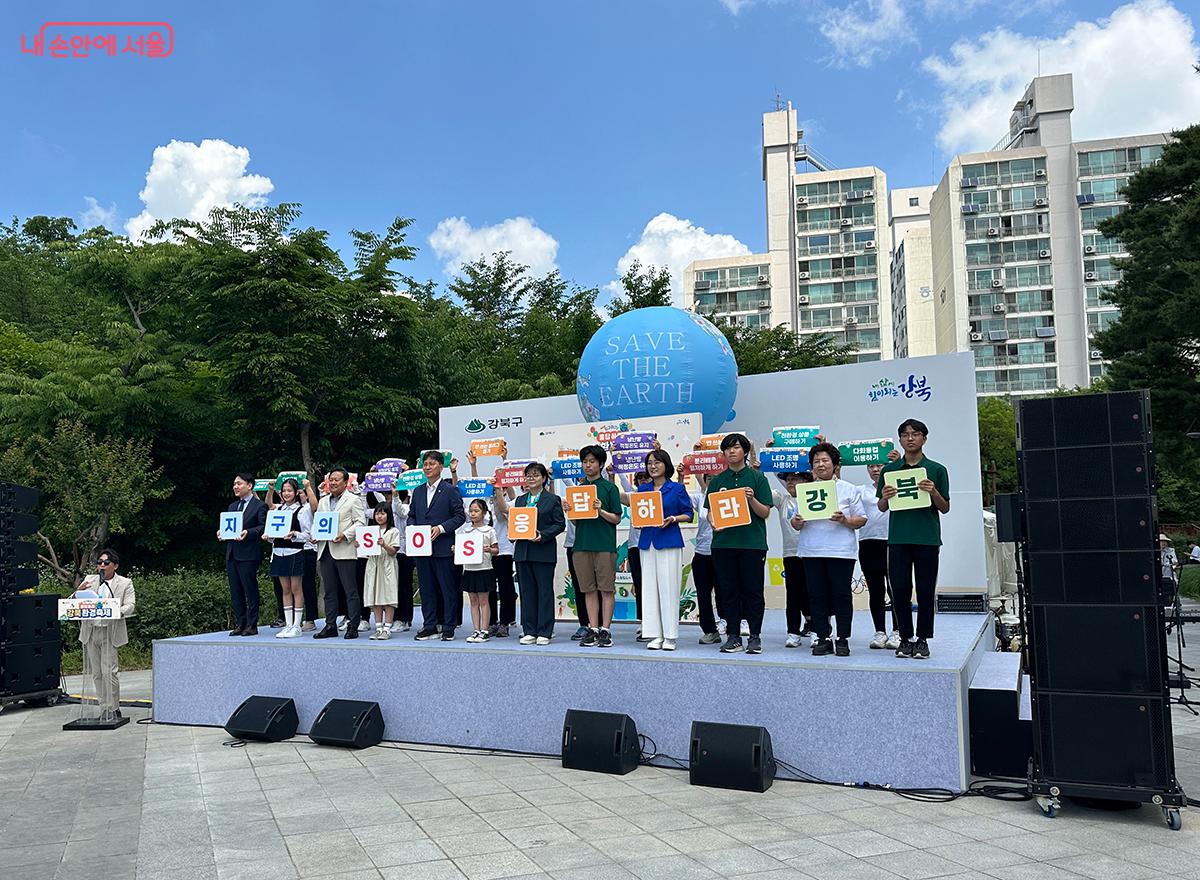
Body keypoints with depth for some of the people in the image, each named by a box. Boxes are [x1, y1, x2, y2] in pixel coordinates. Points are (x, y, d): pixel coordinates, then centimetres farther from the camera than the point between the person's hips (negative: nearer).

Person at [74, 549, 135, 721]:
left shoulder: (125, 583, 4)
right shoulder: (89, 580, 13)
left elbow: (130, 606, -4)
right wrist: (79, 591, -10)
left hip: (110, 632, -4)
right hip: (90, 631, 4)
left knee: (108, 671, -11)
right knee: (96, 673, 9)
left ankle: (113, 709, 1)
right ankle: (103, 709, 17)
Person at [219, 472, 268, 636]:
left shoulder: (259, 506, -3)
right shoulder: (232, 506, 19)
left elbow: (264, 527, -12)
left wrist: (248, 533, -24)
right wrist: (221, 532, -1)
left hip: (248, 555, -7)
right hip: (231, 553, 7)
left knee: (250, 590, -2)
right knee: (235, 592, 10)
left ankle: (252, 625, 4)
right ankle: (239, 624, 17)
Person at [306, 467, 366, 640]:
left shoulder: (353, 499, 2)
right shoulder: (323, 501, 19)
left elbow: (360, 522, -6)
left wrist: (345, 535, -16)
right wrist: (315, 536, 4)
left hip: (344, 551, -6)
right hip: (325, 550, 6)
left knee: (350, 590, -4)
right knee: (329, 591, 9)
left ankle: (353, 626, -1)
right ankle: (330, 625, 16)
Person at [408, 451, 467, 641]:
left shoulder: (450, 490, -3)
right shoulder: (417, 491, 14)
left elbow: (460, 516, -6)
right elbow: (411, 515, 19)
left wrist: (441, 528, -16)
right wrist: (412, 528, -2)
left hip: (443, 548, -5)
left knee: (448, 589, 1)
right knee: (426, 589, 10)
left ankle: (448, 627, 8)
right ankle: (429, 627, 18)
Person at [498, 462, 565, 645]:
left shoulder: (552, 499, -1)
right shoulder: (520, 500, 15)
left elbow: (560, 524, -6)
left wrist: (542, 535, -16)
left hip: (544, 552, -5)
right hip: (523, 552, 5)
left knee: (545, 591, 0)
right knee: (527, 592, 7)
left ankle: (544, 632, 5)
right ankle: (529, 631, 14)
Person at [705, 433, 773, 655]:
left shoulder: (757, 477, 2)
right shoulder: (717, 480, 11)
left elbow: (765, 513, -1)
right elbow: (710, 510, 11)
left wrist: (752, 499, -19)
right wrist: (714, 523, -10)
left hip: (752, 543, -3)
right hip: (723, 542, 3)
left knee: (753, 591, 1)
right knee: (729, 591, 7)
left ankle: (755, 637, 9)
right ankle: (733, 636, 14)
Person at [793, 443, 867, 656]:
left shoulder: (849, 489, 5)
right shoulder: (805, 490, 13)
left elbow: (861, 519, 3)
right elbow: (795, 523, 13)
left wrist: (844, 520, -15)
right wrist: (798, 522, -10)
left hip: (841, 551, -3)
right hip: (811, 551, 3)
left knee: (841, 595, -1)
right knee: (816, 595, 3)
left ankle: (843, 639, 8)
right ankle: (822, 639, 12)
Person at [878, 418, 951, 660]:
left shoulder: (936, 470, 4)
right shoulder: (889, 470, 8)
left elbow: (945, 509, 5)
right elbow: (882, 507, 12)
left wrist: (933, 492, -14)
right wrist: (885, 497, -10)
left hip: (927, 538, -1)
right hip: (898, 538, 1)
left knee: (926, 591, 4)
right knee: (900, 590, 2)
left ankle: (922, 640, 14)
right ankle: (905, 638, 15)